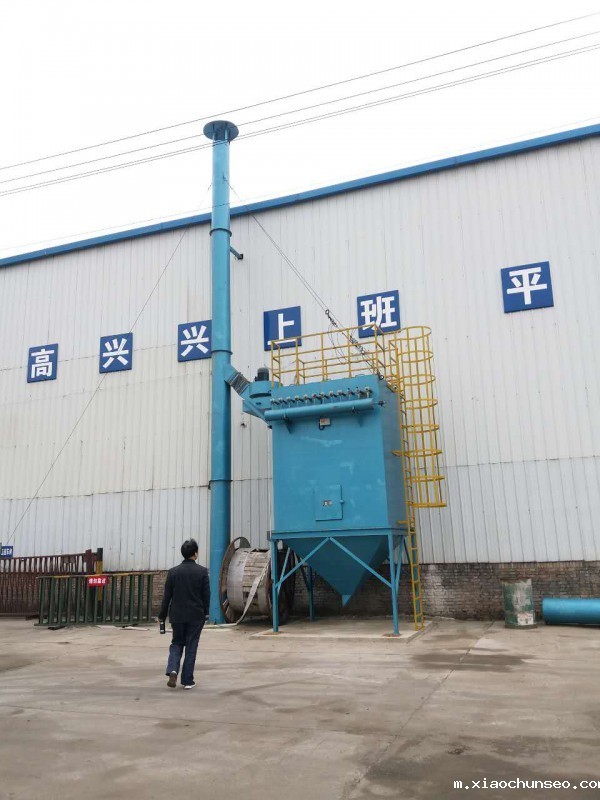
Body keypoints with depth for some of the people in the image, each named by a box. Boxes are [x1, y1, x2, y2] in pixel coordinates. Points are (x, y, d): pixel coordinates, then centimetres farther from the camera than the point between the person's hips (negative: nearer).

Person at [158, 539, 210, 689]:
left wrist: (162, 615, 9)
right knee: (191, 646, 9)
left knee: (176, 643, 17)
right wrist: (205, 612, 9)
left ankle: (172, 670, -5)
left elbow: (167, 595, 0)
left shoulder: (173, 572, -3)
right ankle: (187, 680, 12)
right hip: (196, 615, -2)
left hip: (177, 615, 2)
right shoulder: (202, 571, -8)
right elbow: (206, 595, -4)